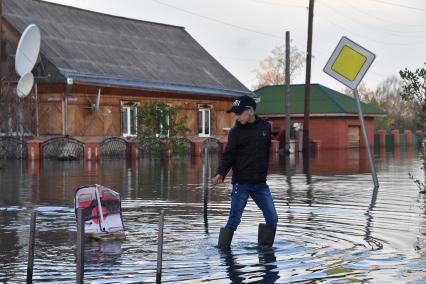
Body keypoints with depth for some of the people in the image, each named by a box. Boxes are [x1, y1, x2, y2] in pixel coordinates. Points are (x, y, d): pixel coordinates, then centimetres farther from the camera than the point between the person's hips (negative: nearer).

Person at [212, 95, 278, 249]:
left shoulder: (265, 126, 4)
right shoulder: (236, 131, -5)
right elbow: (228, 156, -10)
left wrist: (264, 172, 14)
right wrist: (220, 174, -26)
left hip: (260, 183, 4)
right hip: (241, 184, -3)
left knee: (272, 219, 3)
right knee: (234, 220, -4)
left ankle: (265, 248, 19)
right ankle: (222, 249, 7)